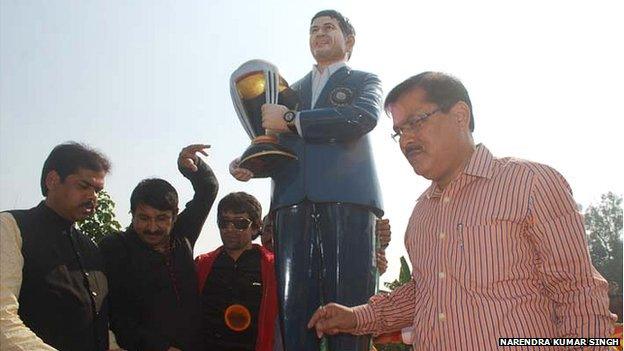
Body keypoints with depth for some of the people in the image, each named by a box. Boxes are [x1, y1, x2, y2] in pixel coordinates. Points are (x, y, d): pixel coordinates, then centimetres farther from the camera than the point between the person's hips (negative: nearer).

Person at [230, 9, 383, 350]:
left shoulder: (364, 80, 19)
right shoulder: (292, 91, 32)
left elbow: (364, 117, -3)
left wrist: (291, 120, -3)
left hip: (346, 198, -3)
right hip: (293, 203, 3)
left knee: (348, 303, -10)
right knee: (294, 307, -6)